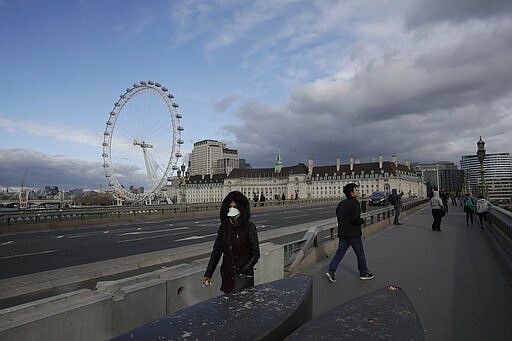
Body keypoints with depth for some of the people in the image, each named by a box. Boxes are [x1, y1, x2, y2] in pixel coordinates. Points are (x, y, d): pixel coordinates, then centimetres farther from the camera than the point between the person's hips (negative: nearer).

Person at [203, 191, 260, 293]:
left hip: (244, 276, -4)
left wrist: (243, 271, -19)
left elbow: (255, 255, -8)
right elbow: (216, 251, 8)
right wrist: (208, 274, 4)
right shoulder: (224, 227, 3)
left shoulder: (249, 227, -10)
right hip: (227, 275, 4)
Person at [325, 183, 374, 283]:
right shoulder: (354, 203, -17)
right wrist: (362, 221, -6)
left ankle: (331, 271, 1)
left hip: (342, 232, 7)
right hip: (353, 233, -7)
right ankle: (364, 273, 24)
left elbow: (338, 215, 17)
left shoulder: (341, 203, 9)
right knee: (360, 253, 10)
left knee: (340, 252, 9)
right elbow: (355, 219, -25)